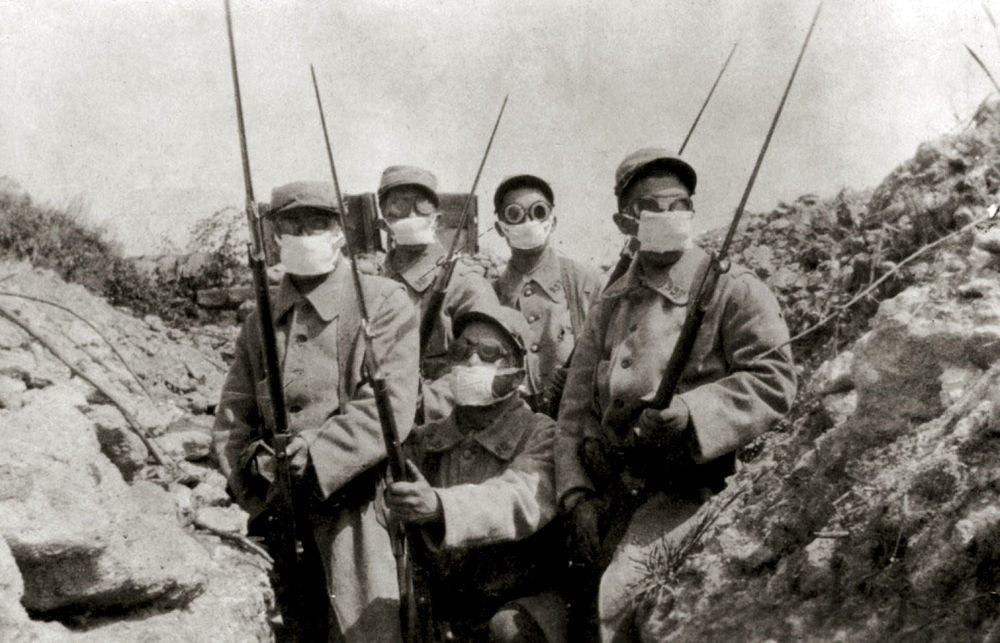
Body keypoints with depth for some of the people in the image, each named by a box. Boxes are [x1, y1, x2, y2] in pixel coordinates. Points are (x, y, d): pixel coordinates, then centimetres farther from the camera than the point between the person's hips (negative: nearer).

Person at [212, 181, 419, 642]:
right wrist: (257, 464, -9)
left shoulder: (383, 302, -2)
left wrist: (309, 459, -18)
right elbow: (231, 420, 11)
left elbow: (389, 410, -12)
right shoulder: (260, 324, 13)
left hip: (353, 511, -5)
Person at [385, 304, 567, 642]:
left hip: (521, 605, -3)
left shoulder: (540, 434, -2)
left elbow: (524, 499, -21)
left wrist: (439, 505, -39)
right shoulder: (423, 441, 13)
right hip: (442, 609, 3)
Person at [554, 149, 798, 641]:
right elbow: (576, 405, 10)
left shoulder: (733, 290, 0)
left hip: (690, 485, -5)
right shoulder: (610, 305, 14)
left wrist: (686, 413, -23)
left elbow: (774, 381, -11)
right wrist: (578, 495, -2)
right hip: (611, 495, 6)